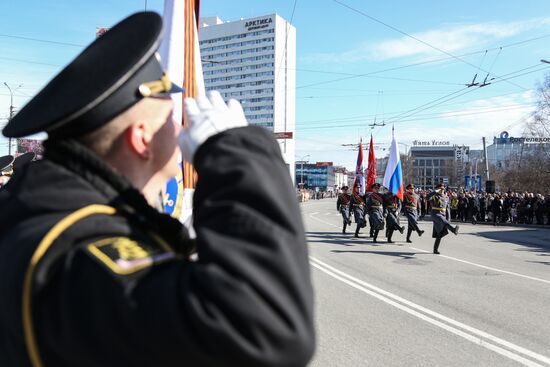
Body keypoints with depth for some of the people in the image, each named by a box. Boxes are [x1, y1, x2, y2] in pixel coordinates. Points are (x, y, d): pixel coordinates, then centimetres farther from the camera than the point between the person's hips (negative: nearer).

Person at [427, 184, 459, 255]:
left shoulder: (446, 198, 14)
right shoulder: (434, 196, -2)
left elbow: (447, 209, 17)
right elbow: (428, 197, -26)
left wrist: (448, 219, 13)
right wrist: (435, 191, -25)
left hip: (443, 216, 6)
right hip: (435, 215, -5)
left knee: (440, 233, 4)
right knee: (443, 221, -37)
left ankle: (435, 249, 12)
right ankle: (454, 230, -64)